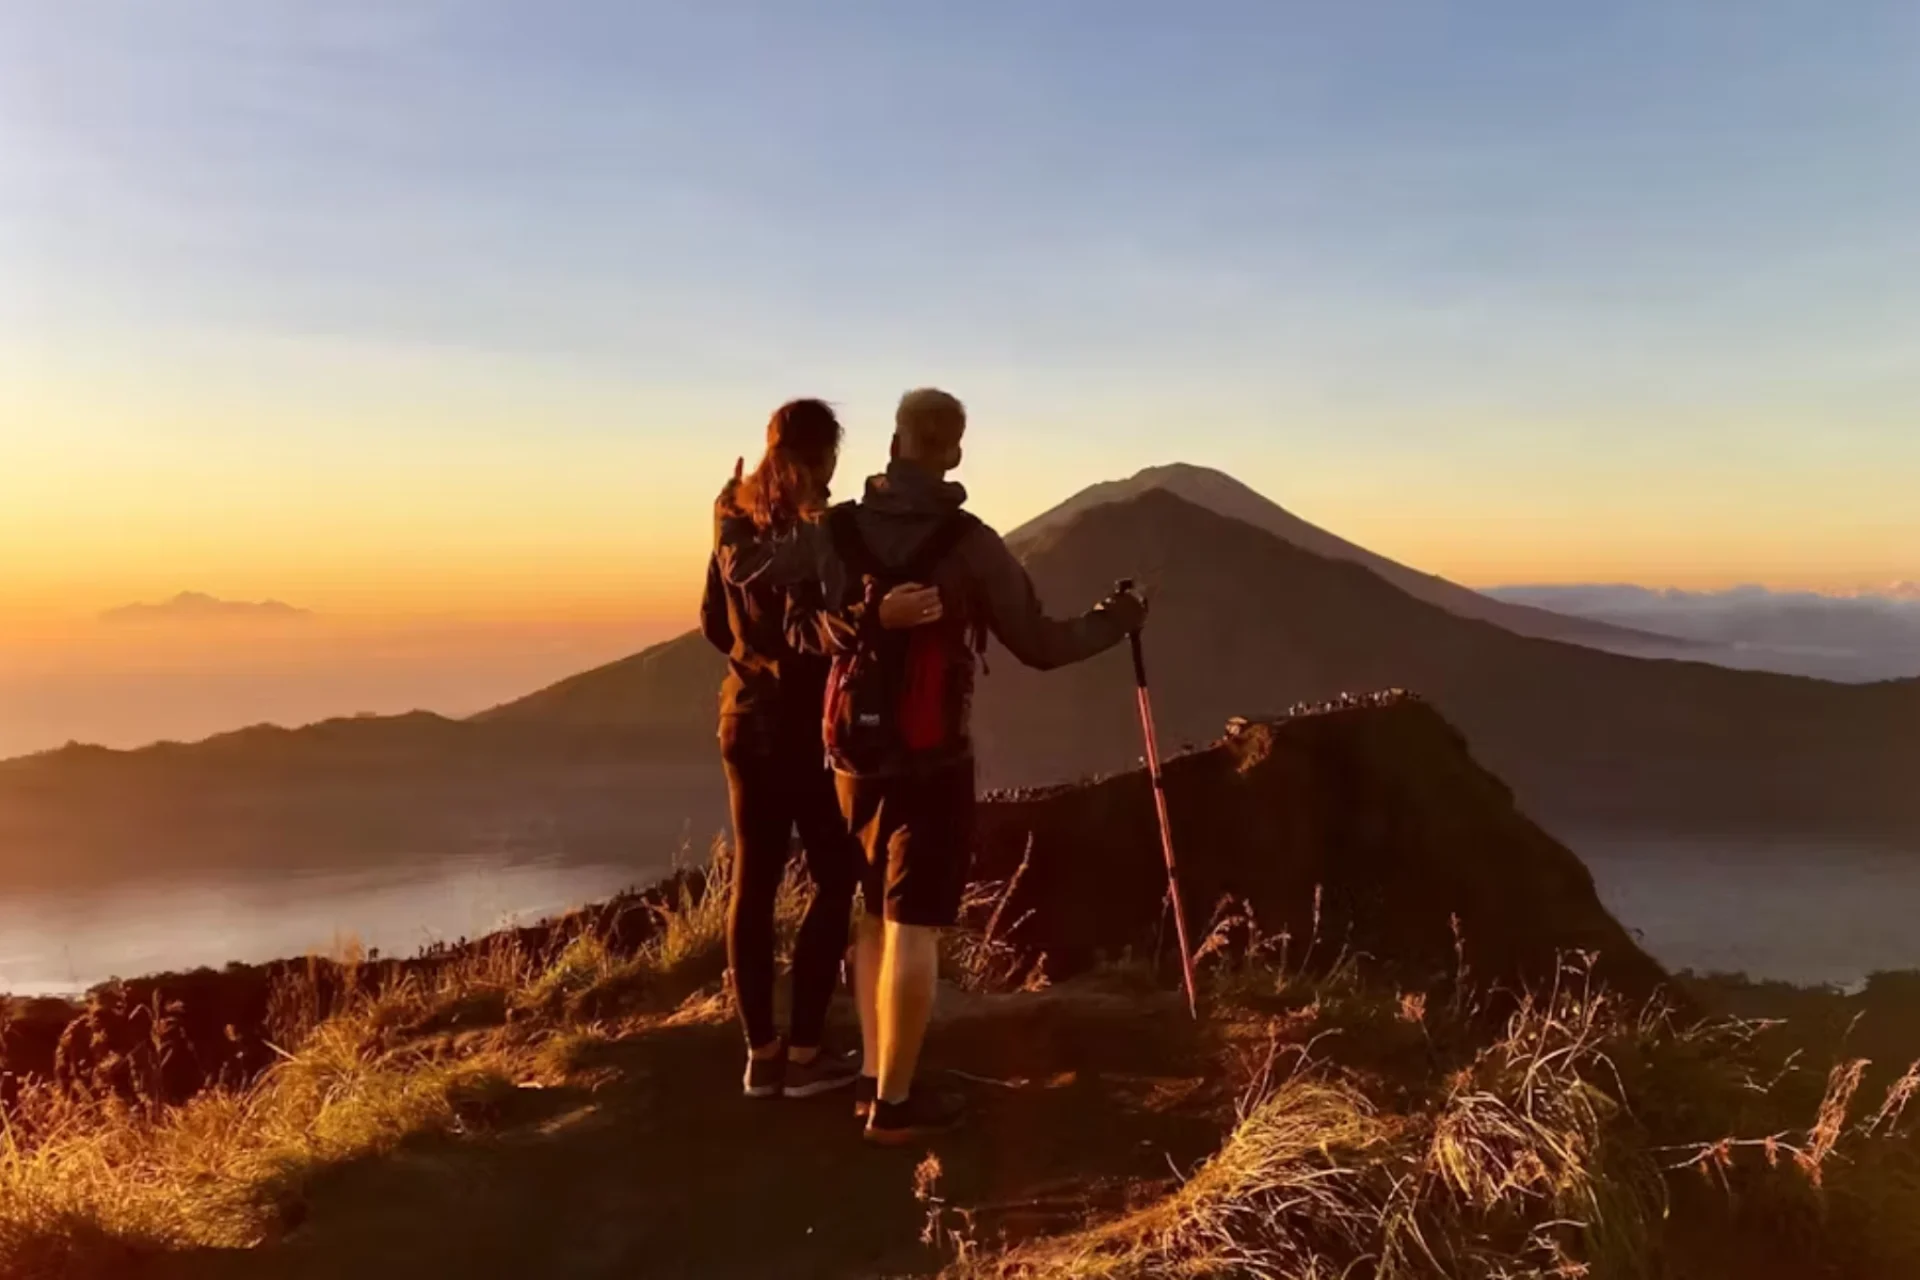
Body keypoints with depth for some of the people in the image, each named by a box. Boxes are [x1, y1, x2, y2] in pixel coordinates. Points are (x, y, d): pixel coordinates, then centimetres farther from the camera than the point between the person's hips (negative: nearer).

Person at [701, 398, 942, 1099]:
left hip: (744, 716, 7)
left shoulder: (734, 526, 6)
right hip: (804, 721, -7)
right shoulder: (813, 531, -16)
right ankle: (803, 1050, 4)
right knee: (836, 878, 4)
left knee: (754, 878, 9)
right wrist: (877, 615, -36)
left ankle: (761, 1051, 15)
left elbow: (714, 623, 13)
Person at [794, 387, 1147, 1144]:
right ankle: (894, 1104, 6)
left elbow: (801, 629, -2)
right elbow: (1039, 645, -7)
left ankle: (872, 1075, 23)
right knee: (913, 927, 0)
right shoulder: (969, 542, -13)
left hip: (854, 755, 5)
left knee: (877, 913, 18)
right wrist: (1116, 619, 7)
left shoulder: (836, 530, 0)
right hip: (932, 761, -5)